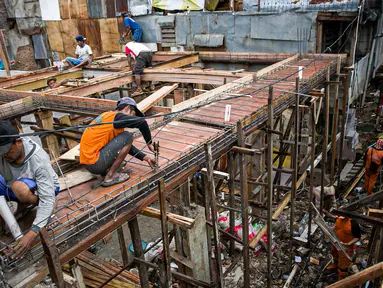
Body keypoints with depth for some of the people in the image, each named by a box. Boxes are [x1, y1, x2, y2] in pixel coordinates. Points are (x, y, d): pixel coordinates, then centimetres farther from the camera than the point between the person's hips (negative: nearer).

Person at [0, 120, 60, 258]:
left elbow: (48, 199, -34)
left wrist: (33, 232, -44)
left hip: (42, 188, -5)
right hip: (14, 189, 5)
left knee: (20, 187, -36)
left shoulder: (39, 159, -33)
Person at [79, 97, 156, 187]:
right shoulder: (116, 116, -10)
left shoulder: (108, 115, 17)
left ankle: (105, 170, 13)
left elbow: (126, 145, 20)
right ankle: (110, 176, -6)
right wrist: (149, 143, -8)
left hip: (88, 158, 9)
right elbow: (142, 122, -23)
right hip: (94, 163, -9)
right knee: (127, 137, -9)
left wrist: (145, 157, 16)